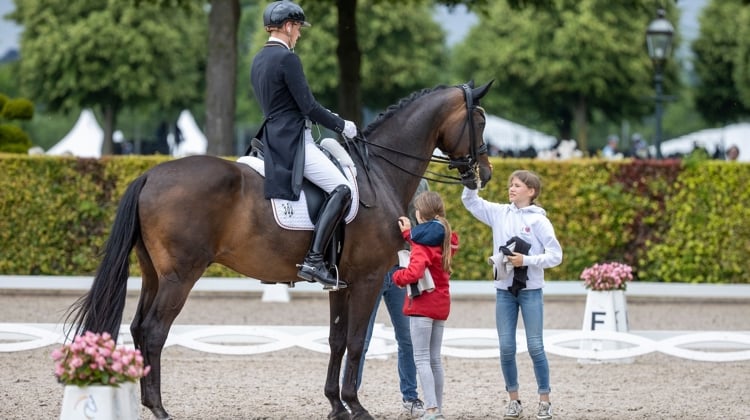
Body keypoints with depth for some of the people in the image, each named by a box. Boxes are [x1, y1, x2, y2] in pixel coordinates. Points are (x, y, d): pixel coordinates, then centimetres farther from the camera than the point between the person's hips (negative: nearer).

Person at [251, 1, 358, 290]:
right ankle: (314, 261, -27)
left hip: (275, 137, 10)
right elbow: (309, 107, -15)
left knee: (338, 188, 22)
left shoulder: (259, 60, 16)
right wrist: (342, 126, -1)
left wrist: (330, 121, 20)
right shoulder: (287, 58, -13)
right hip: (293, 142, -10)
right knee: (341, 189, -19)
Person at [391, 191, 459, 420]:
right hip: (441, 304, 8)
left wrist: (397, 276, -10)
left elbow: (414, 272, -27)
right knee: (435, 359, 13)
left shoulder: (422, 242, -15)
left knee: (421, 359, -7)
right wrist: (409, 233, 19)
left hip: (422, 304, -8)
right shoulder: (445, 239, 7)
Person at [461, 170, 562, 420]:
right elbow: (470, 201, 7)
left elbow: (555, 256, -8)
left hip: (530, 290, -4)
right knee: (506, 348, 4)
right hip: (504, 289, 4)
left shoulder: (539, 220, -6)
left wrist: (526, 260, -18)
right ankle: (513, 400, 14)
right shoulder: (500, 213, 5)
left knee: (535, 347, -1)